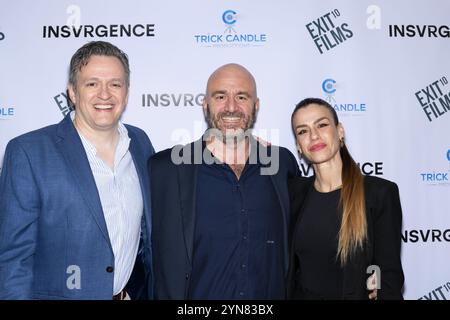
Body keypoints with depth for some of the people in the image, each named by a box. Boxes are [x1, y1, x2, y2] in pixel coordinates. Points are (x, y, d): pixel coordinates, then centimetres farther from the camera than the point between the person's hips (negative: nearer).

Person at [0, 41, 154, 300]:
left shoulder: (141, 142, -2)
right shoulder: (28, 152, -16)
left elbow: (149, 233, 6)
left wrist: (154, 290, 7)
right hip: (60, 292, -3)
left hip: (135, 291, 4)